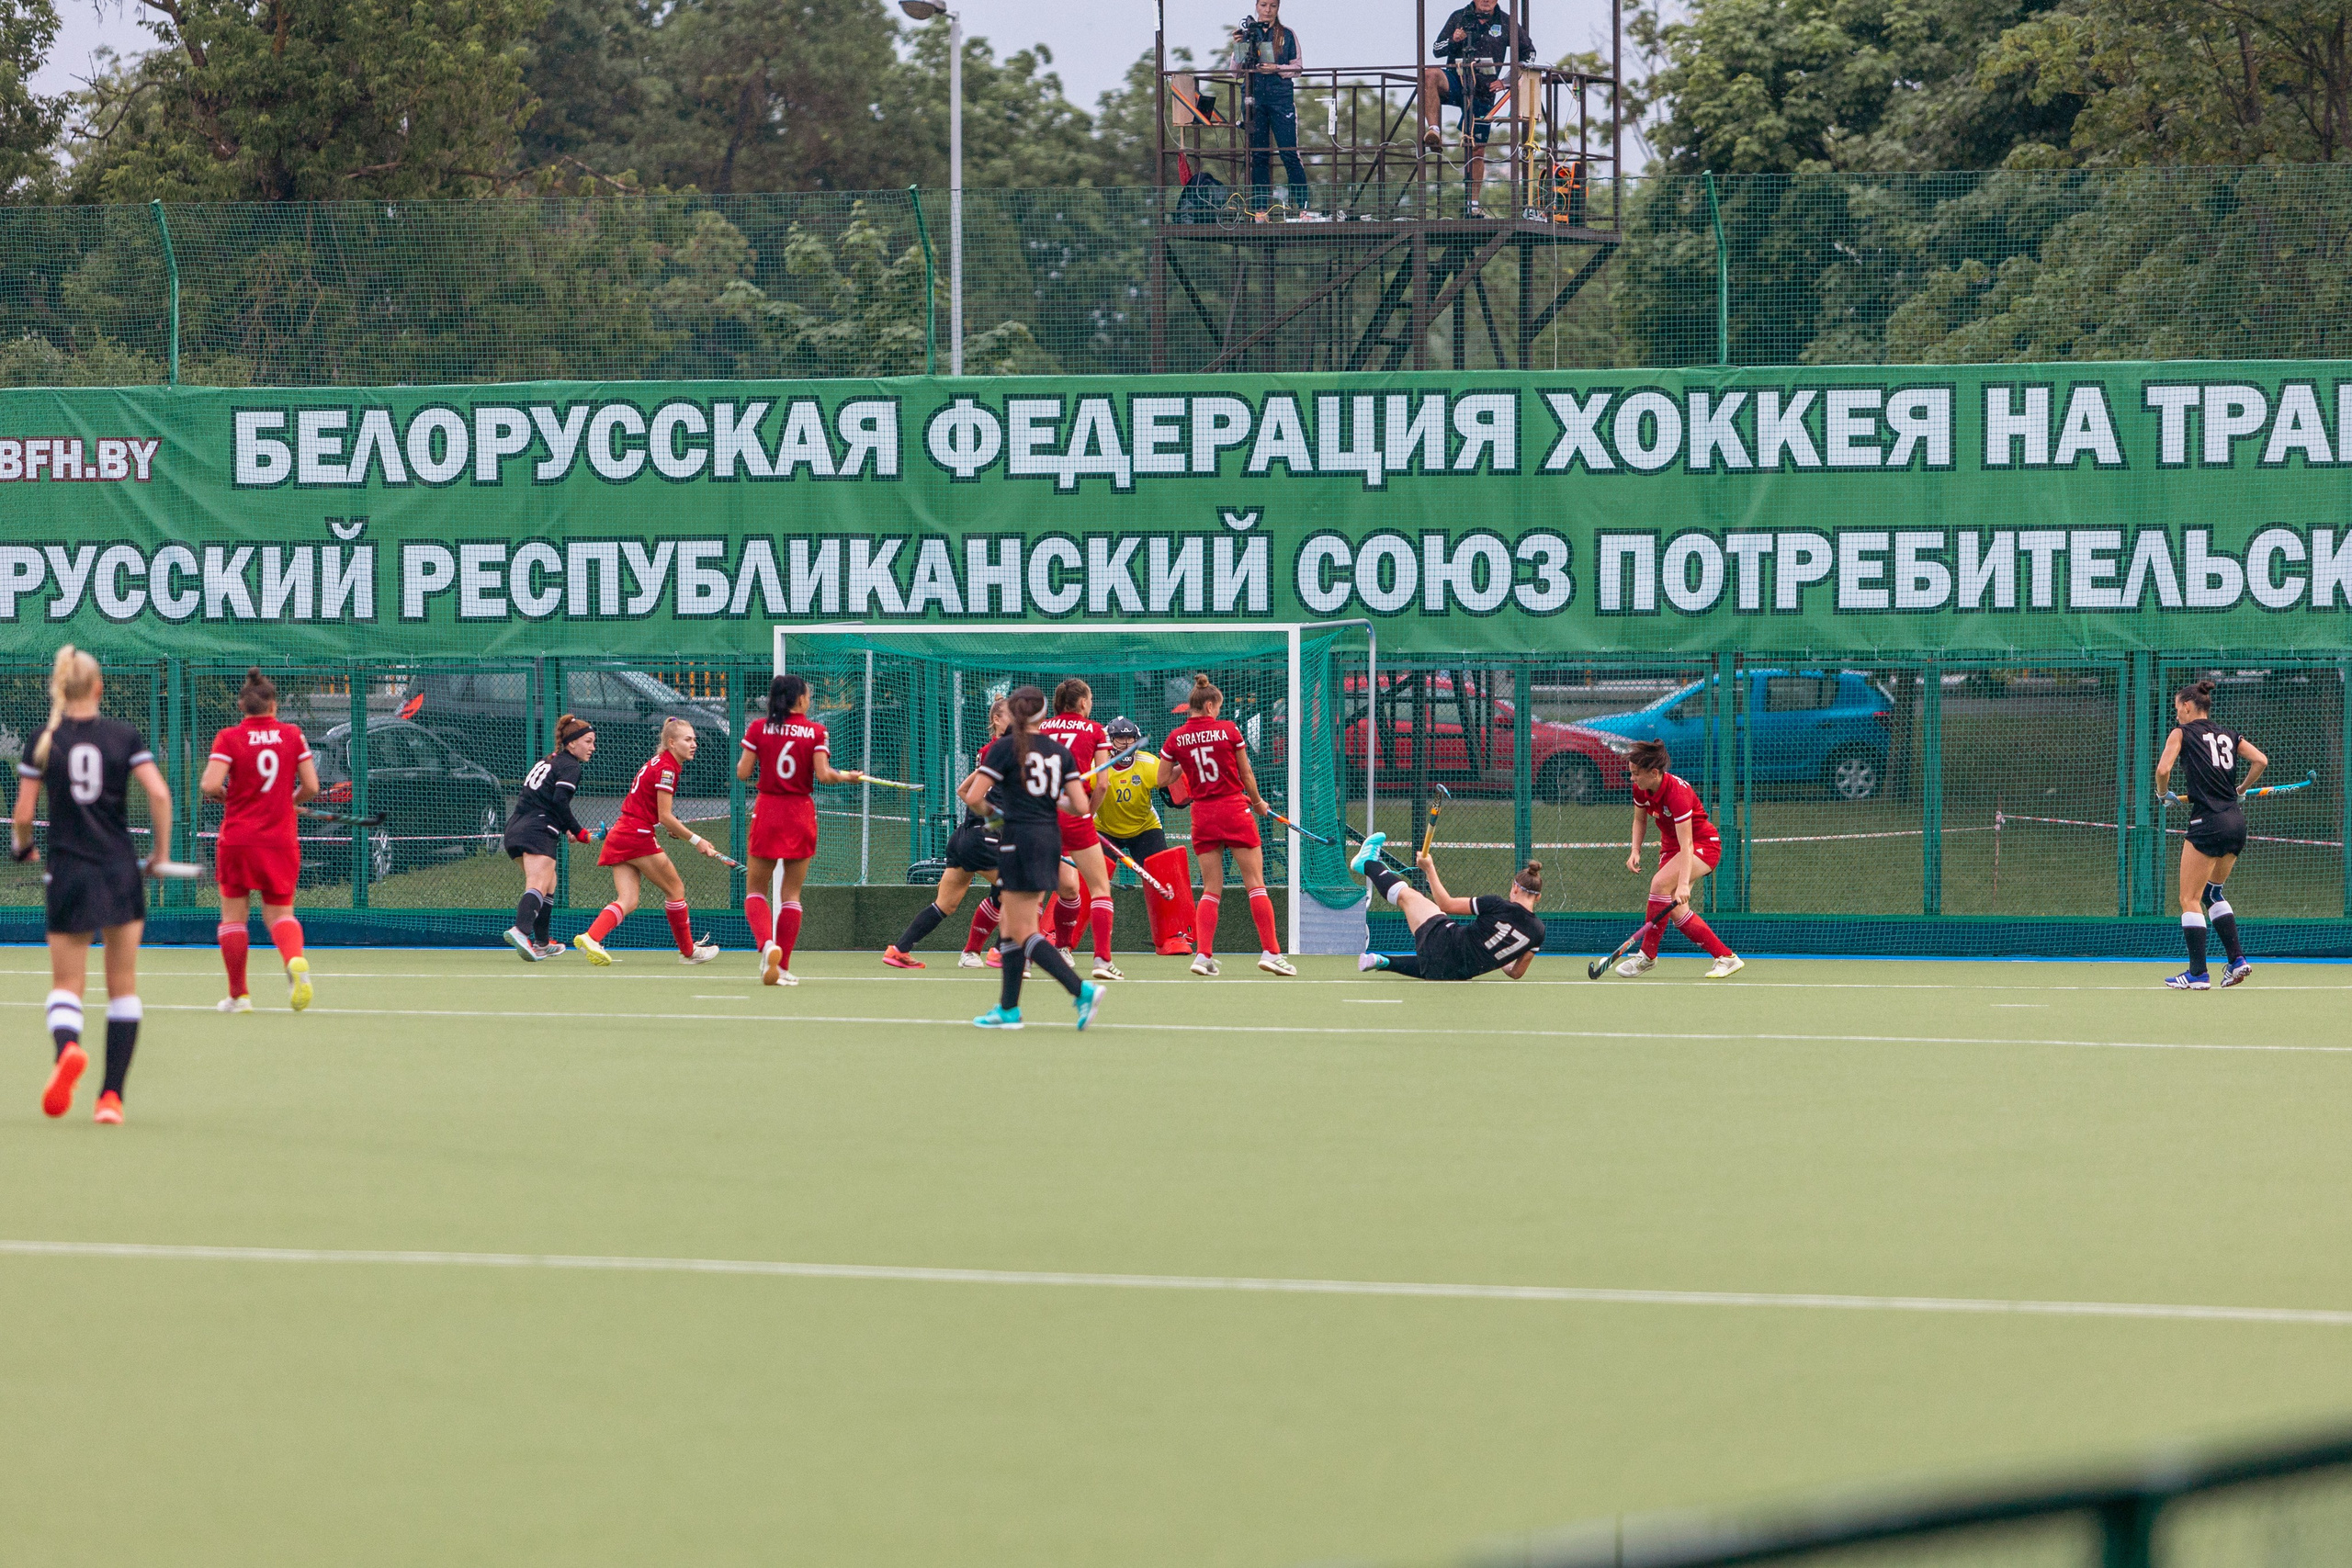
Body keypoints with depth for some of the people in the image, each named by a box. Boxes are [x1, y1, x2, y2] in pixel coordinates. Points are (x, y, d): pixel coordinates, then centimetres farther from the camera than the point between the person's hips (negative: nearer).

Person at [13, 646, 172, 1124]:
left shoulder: (43, 742, -1)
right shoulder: (124, 736, 0)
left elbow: (23, 815, -3)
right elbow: (159, 794, -9)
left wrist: (23, 847, 18)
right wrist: (161, 853, 3)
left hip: (68, 872, -1)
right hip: (121, 871, 1)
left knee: (66, 985, 6)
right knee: (123, 988, 10)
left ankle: (66, 1047, -28)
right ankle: (112, 1095, 3)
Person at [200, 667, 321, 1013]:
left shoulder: (230, 738, -7)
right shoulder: (293, 735, 1)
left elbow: (210, 785, -17)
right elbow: (311, 787, 0)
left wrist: (220, 794, 5)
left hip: (238, 839, -2)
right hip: (281, 839, 2)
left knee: (233, 916, 11)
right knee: (280, 913, 10)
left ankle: (238, 995, 13)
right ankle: (295, 960, -22)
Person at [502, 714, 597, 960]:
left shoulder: (546, 761, 23)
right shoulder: (569, 767, -3)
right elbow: (560, 801, -17)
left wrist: (564, 828, 16)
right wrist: (578, 831, -9)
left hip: (516, 829, 9)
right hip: (539, 833, -9)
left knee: (549, 884, 23)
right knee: (538, 887, -22)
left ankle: (542, 944, 28)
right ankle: (520, 930, -46)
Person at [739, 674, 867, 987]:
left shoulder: (758, 729, -1)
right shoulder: (816, 731, -3)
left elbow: (743, 773, -3)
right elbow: (823, 775, -10)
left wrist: (743, 760, 19)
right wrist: (847, 777, 8)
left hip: (768, 811, 0)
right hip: (802, 814, 0)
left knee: (755, 889, 9)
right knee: (791, 893, 8)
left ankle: (767, 944, -19)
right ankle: (783, 967, 4)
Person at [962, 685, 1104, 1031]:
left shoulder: (1004, 747, -6)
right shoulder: (1060, 751, 7)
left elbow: (973, 797, -10)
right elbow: (1081, 806, 1)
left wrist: (988, 812, 11)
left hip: (1019, 837, -6)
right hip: (1051, 838, 6)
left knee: (1024, 933, -5)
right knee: (1012, 928, 17)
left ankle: (1082, 989, -21)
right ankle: (1008, 1009, 19)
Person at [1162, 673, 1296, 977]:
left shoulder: (1176, 738, 0)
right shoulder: (1228, 731, -5)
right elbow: (1247, 775, 3)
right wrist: (1258, 802, 20)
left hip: (1202, 815, 3)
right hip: (1235, 809, -3)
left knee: (1211, 889, 9)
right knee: (1255, 884, 2)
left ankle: (1202, 954, -4)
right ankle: (1270, 951, -1)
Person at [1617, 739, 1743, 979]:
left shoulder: (1677, 793, -31)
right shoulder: (1641, 789, -9)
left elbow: (1686, 845, -35)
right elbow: (1639, 820, 12)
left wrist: (1683, 884, -44)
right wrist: (1635, 851, -5)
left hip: (1704, 845, -8)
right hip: (1670, 845, 8)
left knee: (1660, 884, -29)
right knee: (1677, 911, -4)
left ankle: (1648, 956, -19)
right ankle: (1727, 957, 6)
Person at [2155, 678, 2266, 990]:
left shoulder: (2183, 733, 0)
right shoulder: (2229, 736, 15)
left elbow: (2163, 768, -14)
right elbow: (2260, 760, 3)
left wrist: (2162, 794, 5)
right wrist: (2242, 789, 17)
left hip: (2208, 822, -7)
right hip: (2236, 821, 7)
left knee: (2190, 899, 0)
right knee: (2212, 893, 22)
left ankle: (2197, 973, -5)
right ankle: (2237, 959, 12)